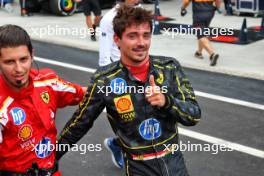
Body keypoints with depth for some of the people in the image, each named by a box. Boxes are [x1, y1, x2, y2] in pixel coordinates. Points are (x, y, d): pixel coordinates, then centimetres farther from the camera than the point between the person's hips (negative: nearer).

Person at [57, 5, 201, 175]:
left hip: (174, 160, 3)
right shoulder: (104, 81, -14)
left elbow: (194, 115, -8)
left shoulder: (170, 67, -8)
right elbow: (79, 123, -2)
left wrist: (166, 101, -25)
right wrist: (53, 157, 6)